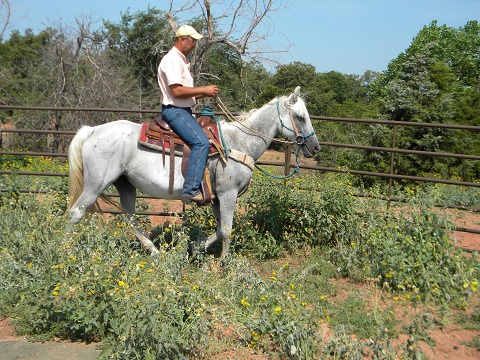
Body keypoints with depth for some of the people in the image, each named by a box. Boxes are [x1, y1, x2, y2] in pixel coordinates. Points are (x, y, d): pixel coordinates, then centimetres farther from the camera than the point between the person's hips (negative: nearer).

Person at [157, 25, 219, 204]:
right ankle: (191, 190, -27)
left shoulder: (182, 60, 21)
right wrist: (203, 90, -14)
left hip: (184, 111, 11)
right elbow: (177, 91, -22)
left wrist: (205, 94, 8)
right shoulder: (172, 60, -12)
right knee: (201, 142, -25)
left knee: (205, 140, 11)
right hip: (174, 110, -11)